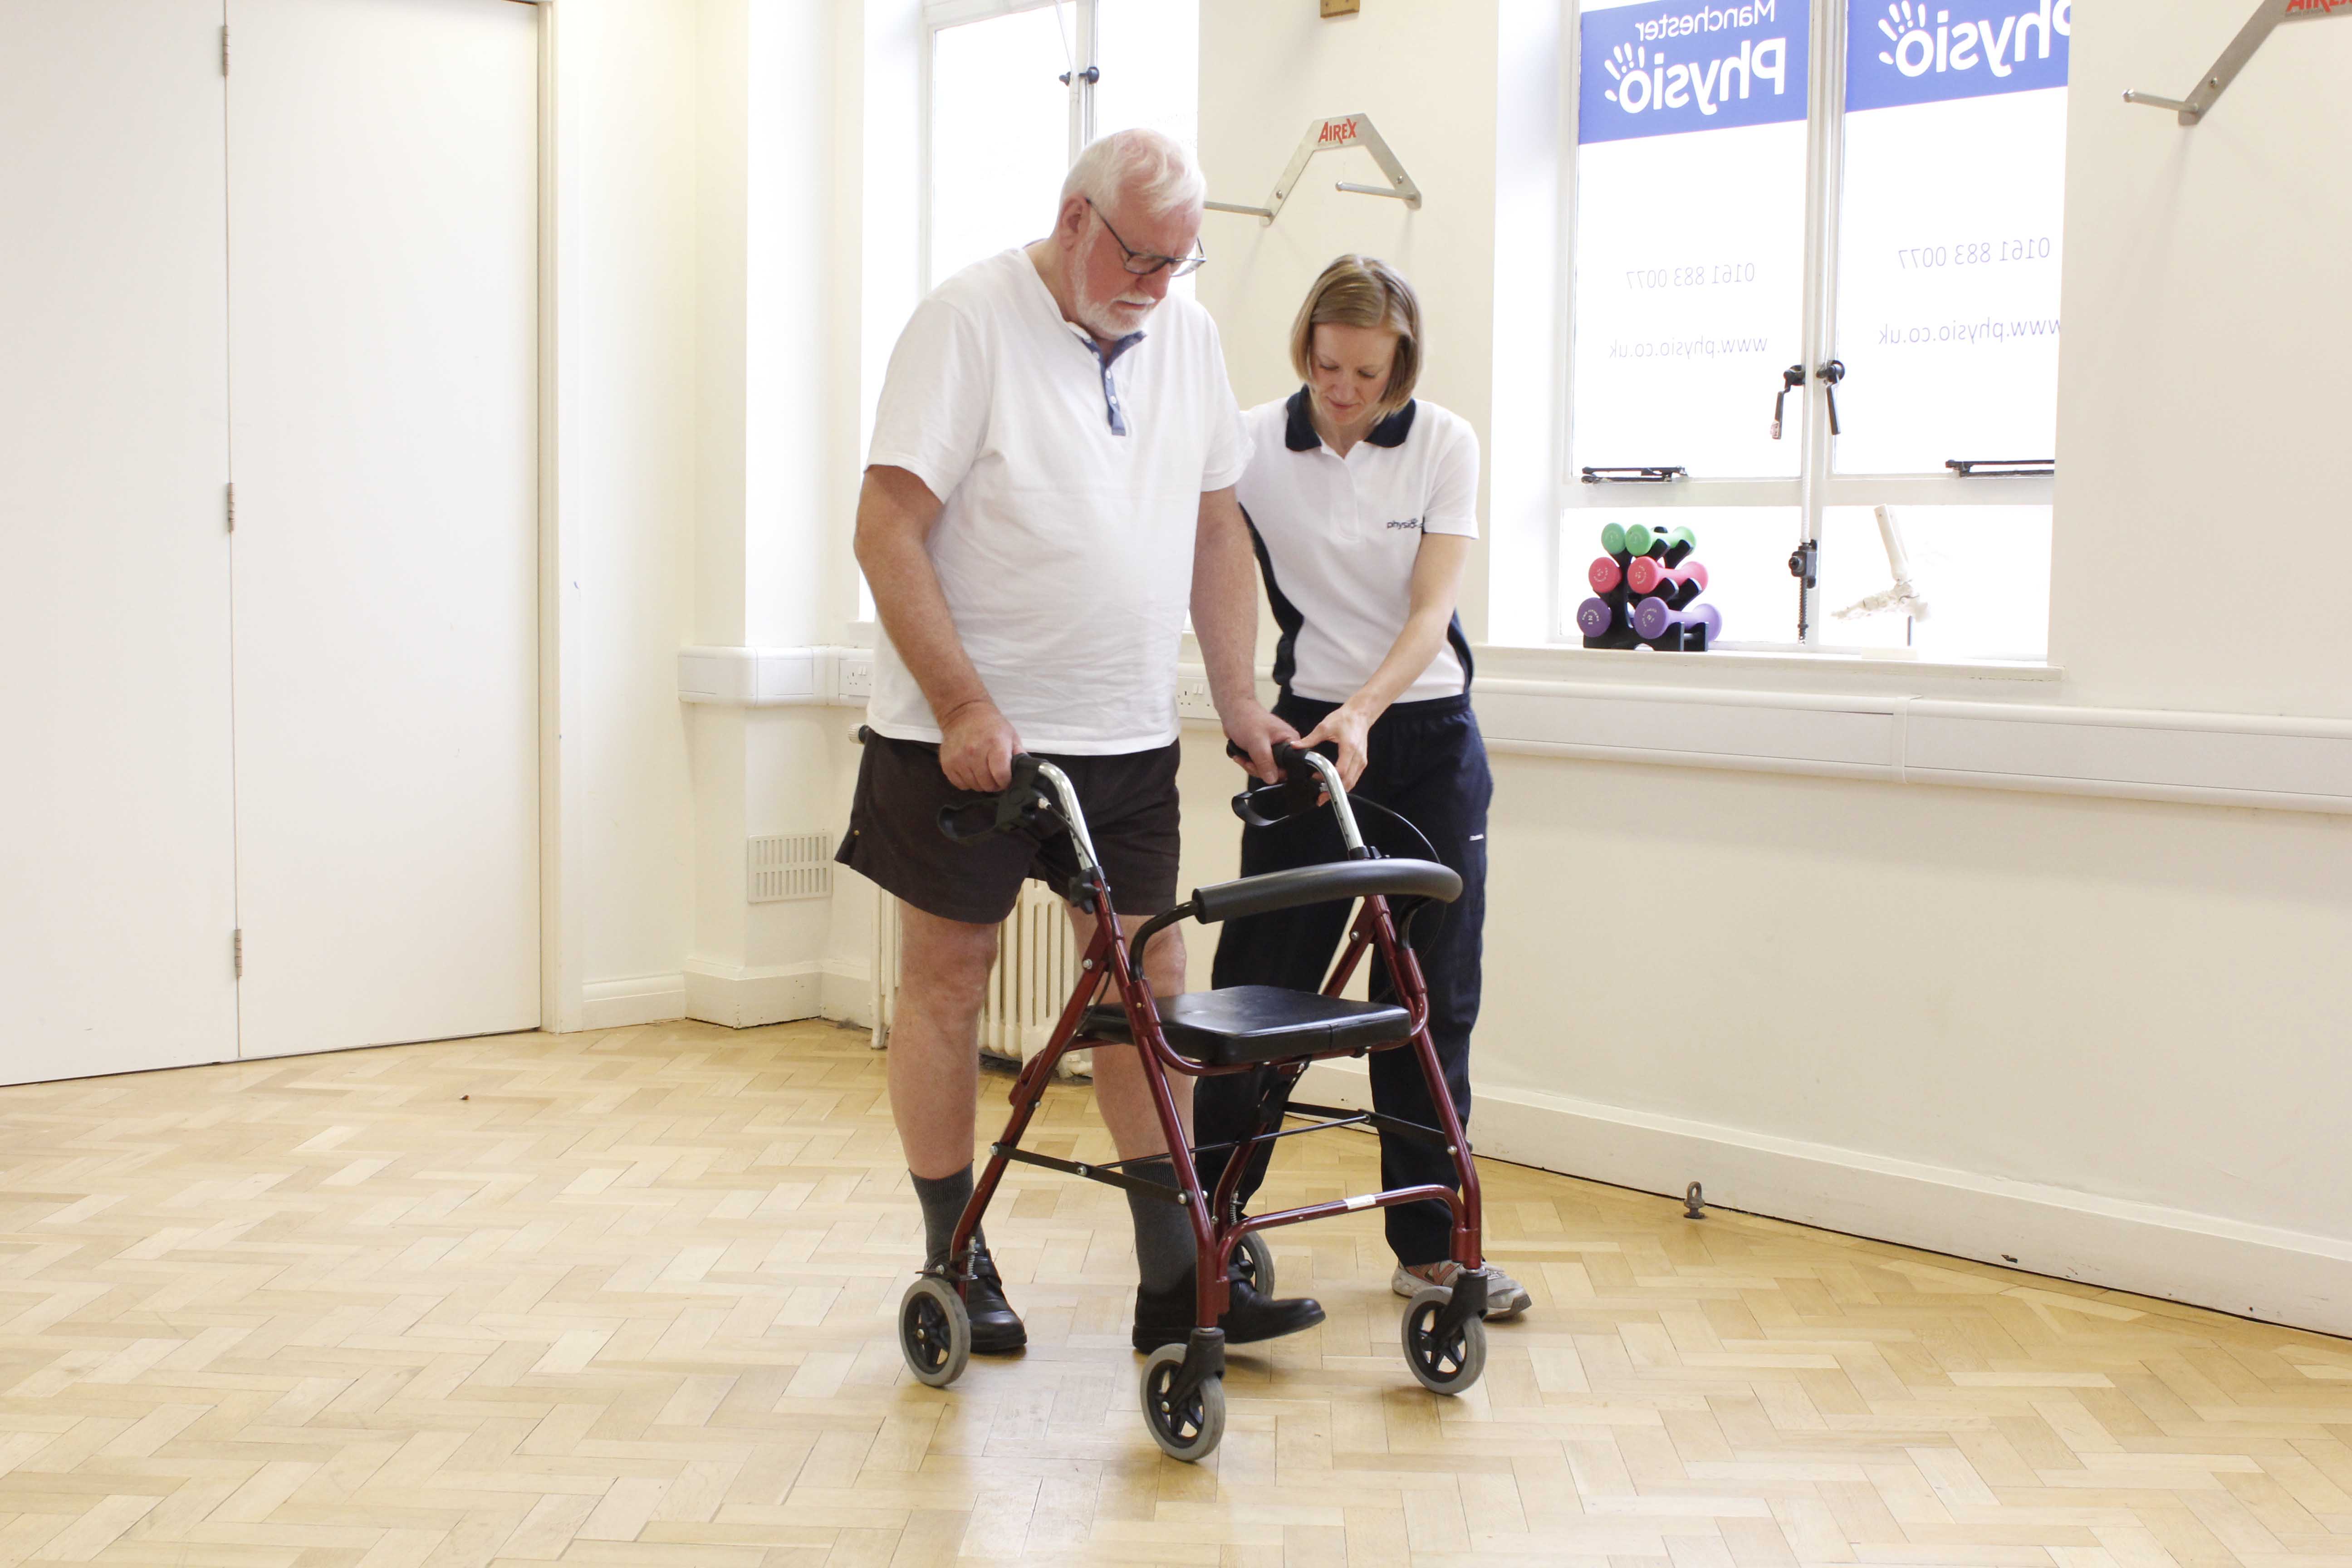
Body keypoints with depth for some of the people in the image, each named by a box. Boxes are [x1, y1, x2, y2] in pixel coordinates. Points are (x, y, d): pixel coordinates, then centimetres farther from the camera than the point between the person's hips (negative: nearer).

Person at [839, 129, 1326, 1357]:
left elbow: (1216, 529, 15)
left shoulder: (1187, 337, 8)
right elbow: (888, 533, -15)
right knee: (947, 976, 5)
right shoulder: (969, 321, -11)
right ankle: (952, 1262, 18)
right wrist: (965, 708, -21)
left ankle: (1176, 1281, 10)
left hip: (1127, 740, 6)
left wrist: (1238, 700, 8)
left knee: (1147, 981, 5)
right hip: (966, 732, -5)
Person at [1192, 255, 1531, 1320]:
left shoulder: (1443, 444, -4)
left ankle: (1432, 1243, 13)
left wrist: (1363, 713, -26)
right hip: (1308, 725, -1)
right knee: (1260, 980, 0)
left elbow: (1432, 610, -11)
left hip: (1427, 735, 1)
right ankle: (1206, 1213, 16)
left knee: (1430, 994, 3)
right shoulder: (1253, 444, -6)